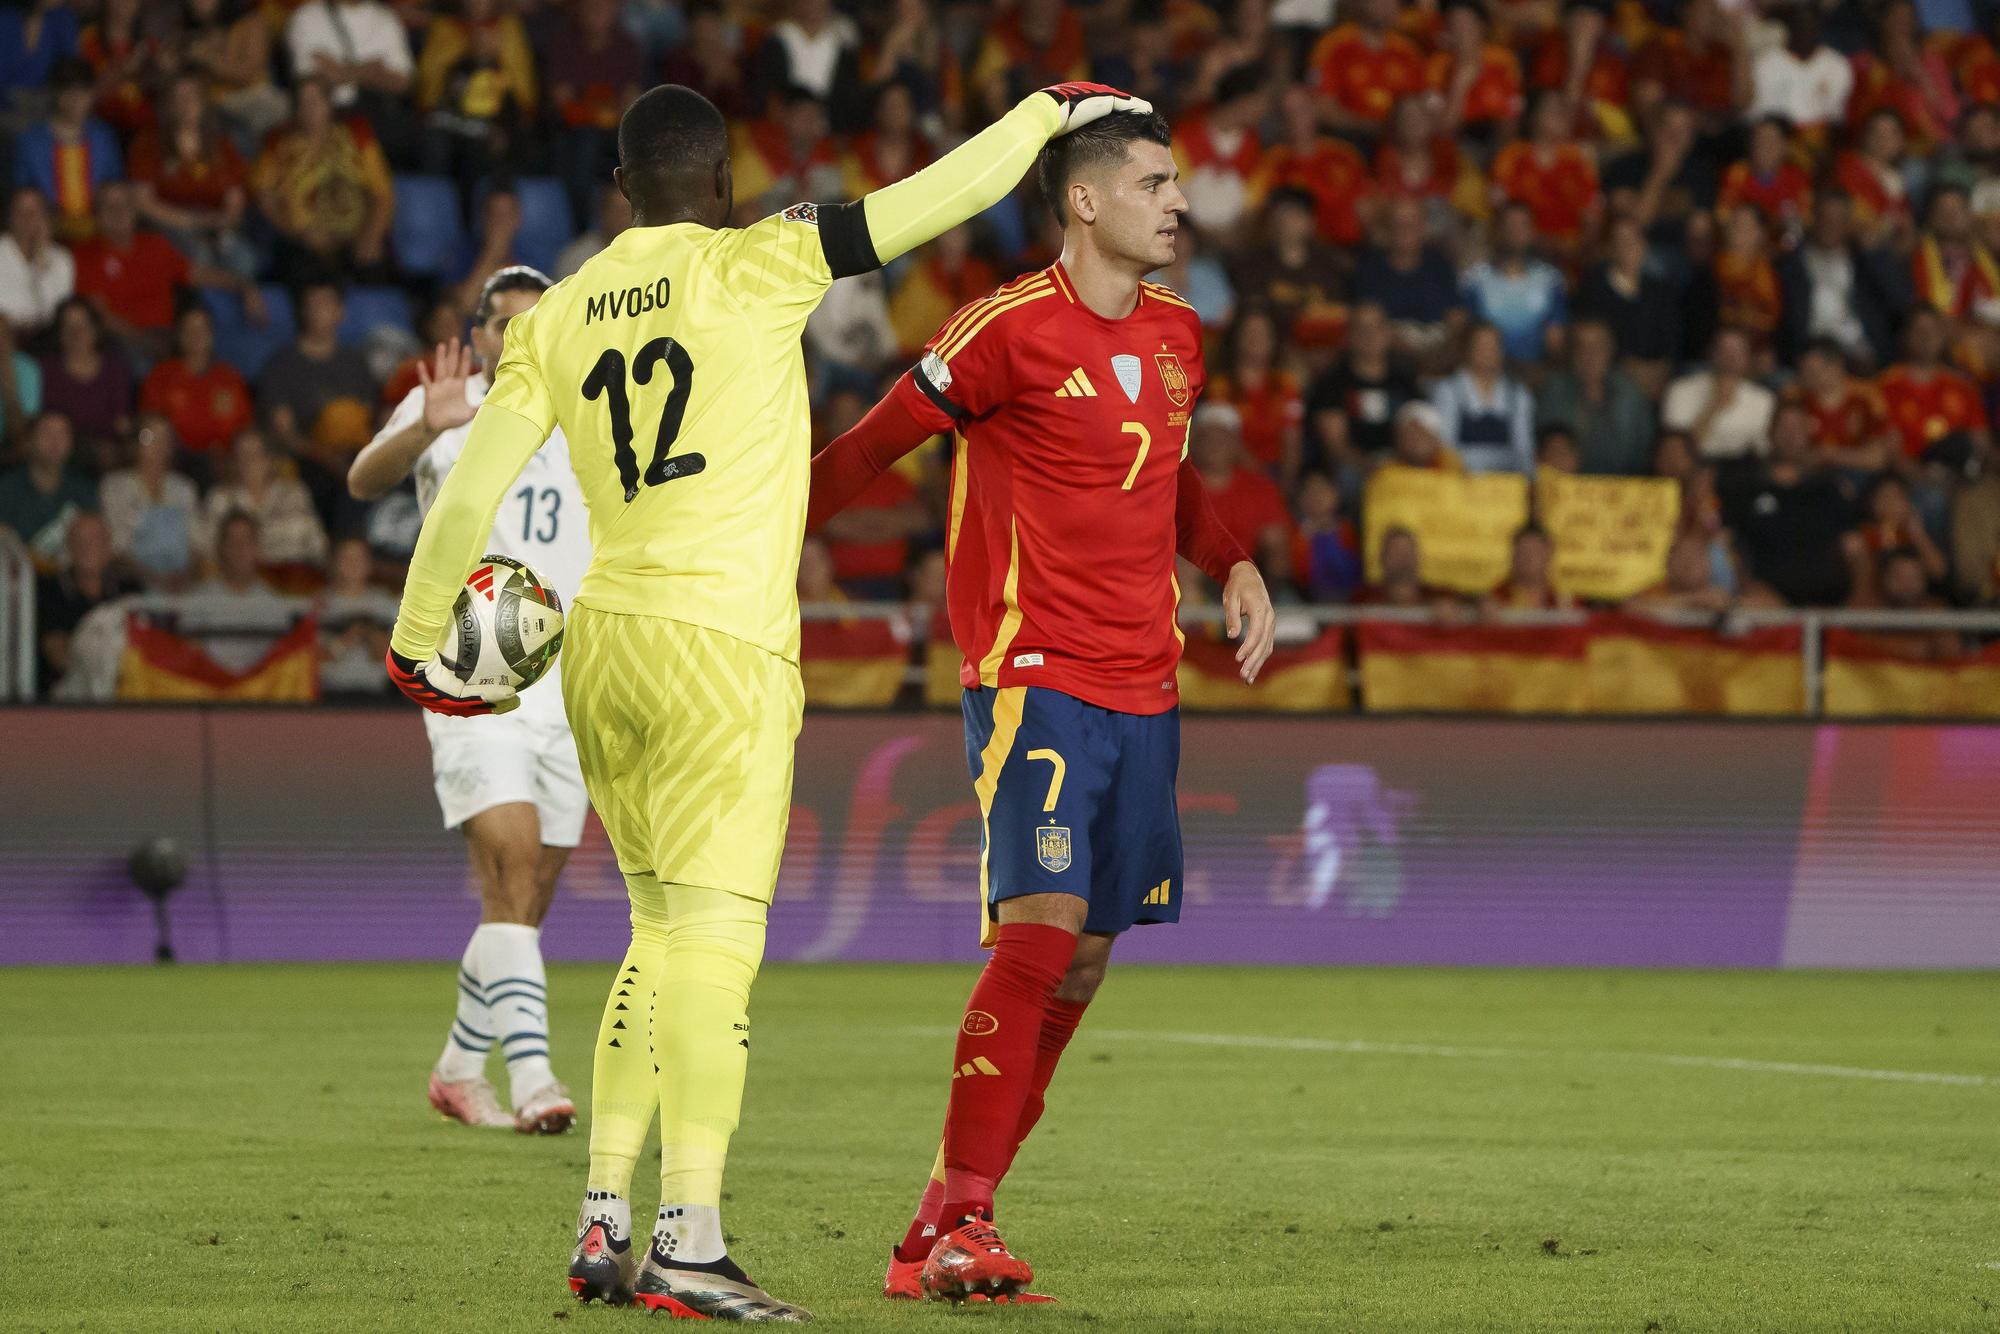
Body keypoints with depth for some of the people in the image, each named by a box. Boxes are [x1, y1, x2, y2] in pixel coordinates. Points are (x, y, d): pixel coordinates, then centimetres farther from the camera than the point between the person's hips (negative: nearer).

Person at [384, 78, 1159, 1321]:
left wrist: (419, 639, 17)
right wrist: (1049, 111, 12)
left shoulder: (556, 319, 10)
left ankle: (603, 1223, 14)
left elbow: (472, 489, 7)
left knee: (663, 932, 16)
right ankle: (689, 1240, -16)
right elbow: (930, 202, -1)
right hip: (719, 648, -6)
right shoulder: (751, 268, -4)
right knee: (714, 939, -8)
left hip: (605, 640, 6)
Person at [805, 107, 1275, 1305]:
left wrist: (1234, 566, 12)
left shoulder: (1177, 333, 12)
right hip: (1035, 676, -8)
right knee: (1041, 927, -19)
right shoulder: (1011, 330, -11)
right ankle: (949, 1227, -18)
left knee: (1087, 956, 7)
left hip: (1143, 687, 8)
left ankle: (954, 1231, 13)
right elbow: (873, 446, -5)